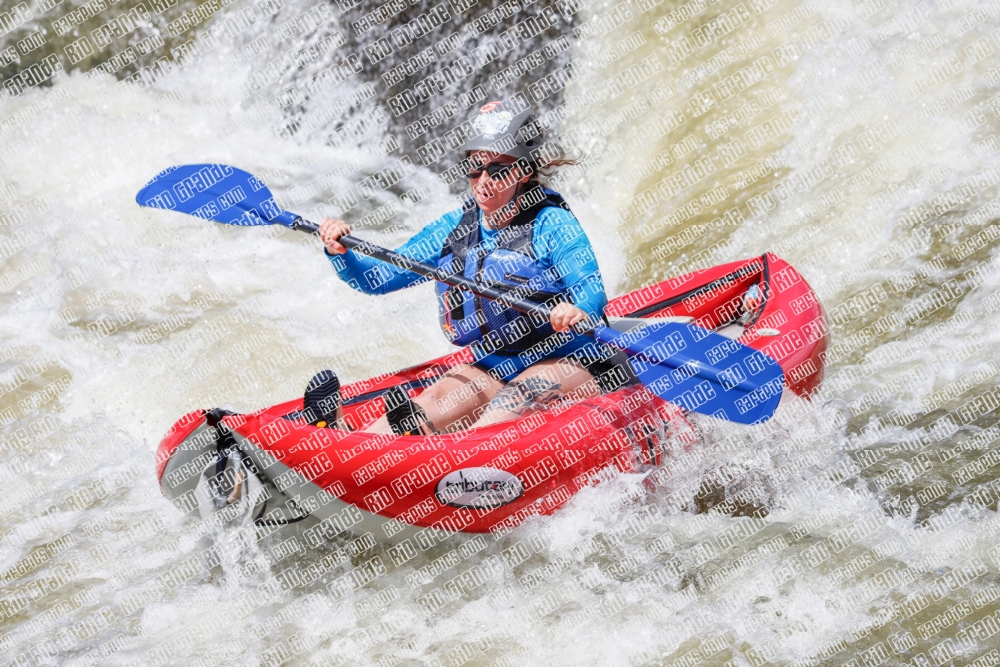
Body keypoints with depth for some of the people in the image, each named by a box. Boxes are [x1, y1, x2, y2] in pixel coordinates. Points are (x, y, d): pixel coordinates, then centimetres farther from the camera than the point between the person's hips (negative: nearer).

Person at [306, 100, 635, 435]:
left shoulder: (551, 224, -9)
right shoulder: (454, 229, 6)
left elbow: (593, 292, -23)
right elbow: (377, 278, 8)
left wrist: (578, 313, -47)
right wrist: (340, 253, -12)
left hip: (568, 364, -5)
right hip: (492, 368, 5)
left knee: (517, 396, -35)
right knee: (434, 404, -22)